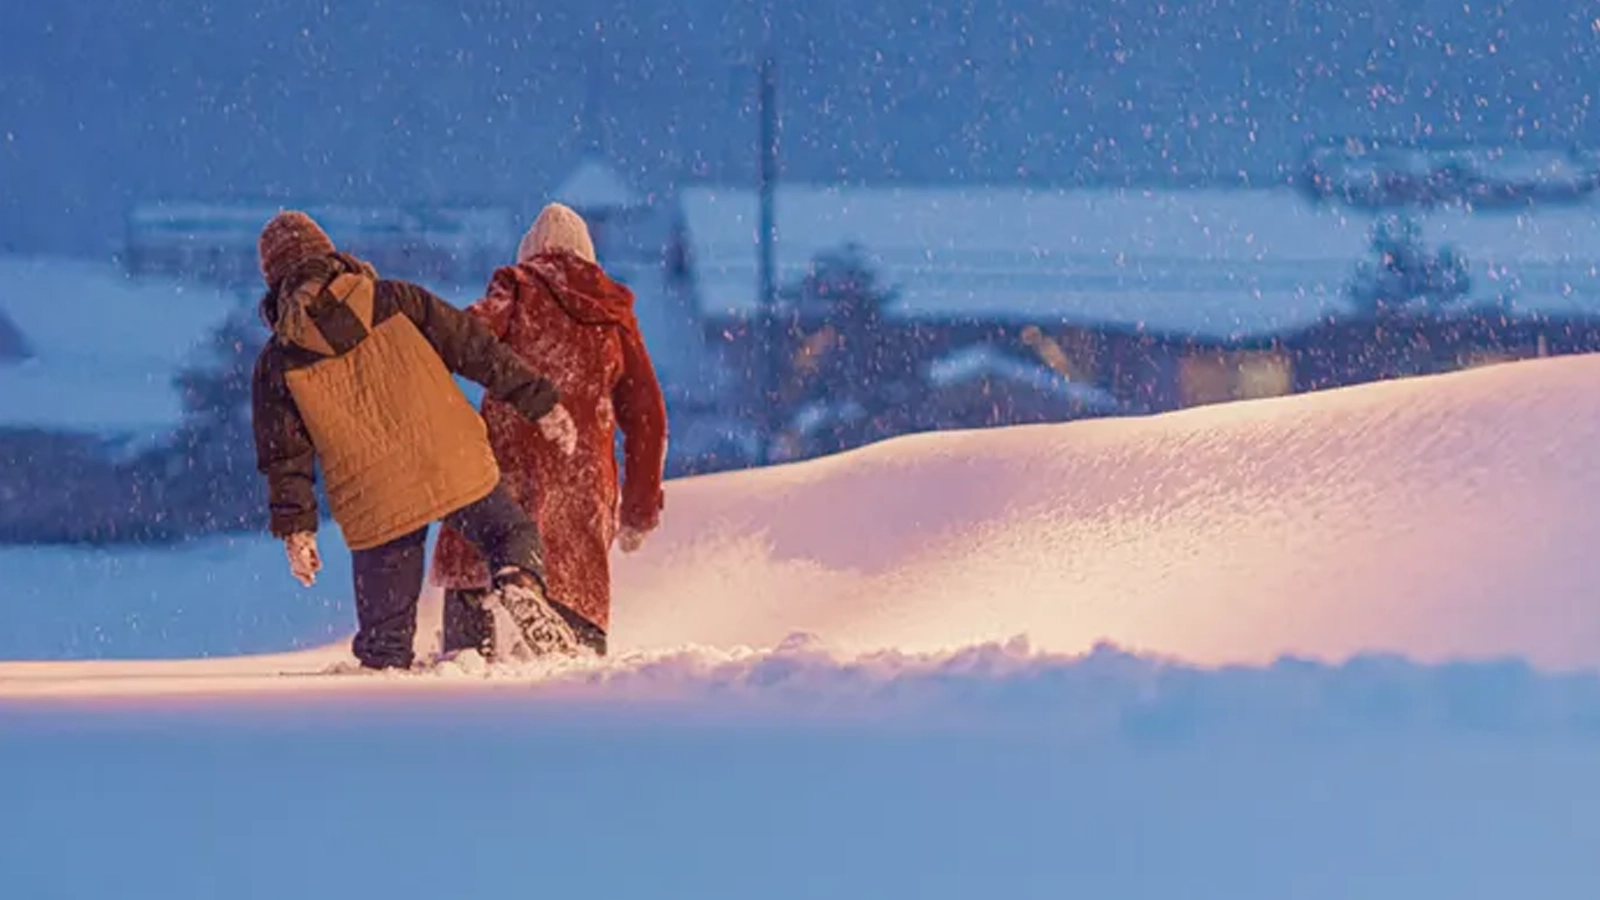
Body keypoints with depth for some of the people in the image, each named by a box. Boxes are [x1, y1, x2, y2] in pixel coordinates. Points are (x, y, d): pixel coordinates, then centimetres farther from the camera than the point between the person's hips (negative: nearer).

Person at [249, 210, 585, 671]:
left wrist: (295, 528, 10)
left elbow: (285, 456, 3)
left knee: (385, 633, 12)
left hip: (375, 506, 0)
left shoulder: (278, 361, 3)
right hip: (456, 469, 0)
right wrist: (540, 400, 8)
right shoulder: (393, 300, 3)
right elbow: (475, 348, 4)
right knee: (511, 534, 18)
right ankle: (521, 581, -13)